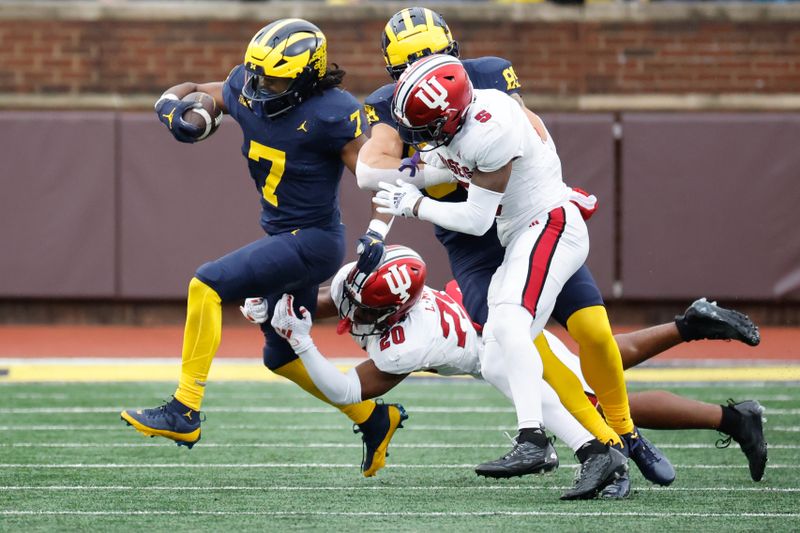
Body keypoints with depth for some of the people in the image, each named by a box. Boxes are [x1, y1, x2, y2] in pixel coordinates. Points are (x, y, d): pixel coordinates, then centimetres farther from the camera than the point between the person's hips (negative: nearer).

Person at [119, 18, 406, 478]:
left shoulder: (332, 113, -22)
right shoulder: (248, 90, -3)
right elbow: (188, 93, 9)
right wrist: (174, 110, -15)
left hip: (313, 241, -9)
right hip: (284, 237, 9)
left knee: (208, 285, -20)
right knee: (282, 356, 20)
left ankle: (185, 413, -18)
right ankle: (374, 420, 33)